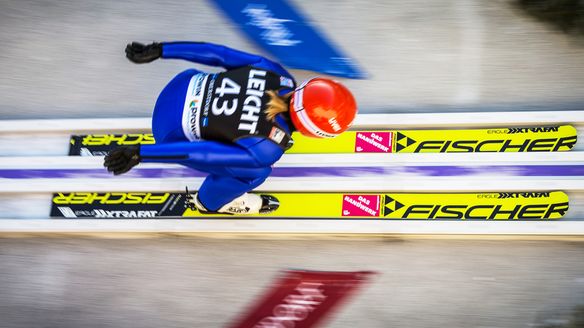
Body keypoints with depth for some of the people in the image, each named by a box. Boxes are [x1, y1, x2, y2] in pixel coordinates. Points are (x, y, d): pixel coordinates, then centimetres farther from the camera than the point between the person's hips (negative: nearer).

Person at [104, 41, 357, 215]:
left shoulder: (281, 78, -16)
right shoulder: (267, 150, -29)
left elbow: (218, 53, -12)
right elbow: (201, 153, -29)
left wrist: (159, 50, -3)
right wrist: (139, 154, -26)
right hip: (172, 132, -6)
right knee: (256, 173, 3)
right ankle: (209, 201, 32)